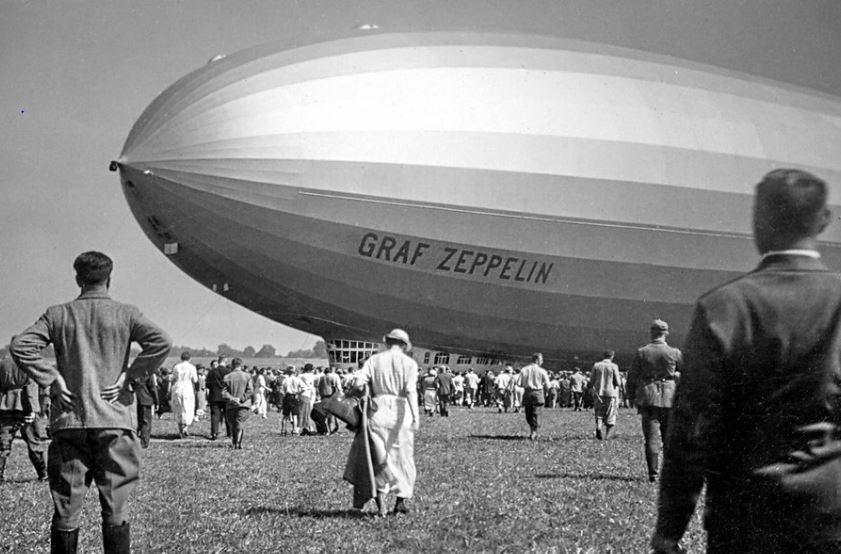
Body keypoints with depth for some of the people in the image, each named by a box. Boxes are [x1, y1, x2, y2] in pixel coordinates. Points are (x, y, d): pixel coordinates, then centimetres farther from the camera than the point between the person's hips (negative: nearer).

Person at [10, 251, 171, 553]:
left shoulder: (58, 314, 6)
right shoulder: (126, 314, 2)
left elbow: (20, 346, -6)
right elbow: (161, 342, -12)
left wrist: (52, 378, -2)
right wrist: (128, 375, -5)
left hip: (69, 421, 1)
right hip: (114, 420, -1)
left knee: (66, 508, 8)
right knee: (116, 509, 4)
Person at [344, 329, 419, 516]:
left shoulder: (374, 360, 6)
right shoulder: (409, 363, 0)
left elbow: (358, 382, -5)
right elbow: (411, 390, -14)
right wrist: (415, 416, -20)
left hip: (378, 410, 1)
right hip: (400, 412, -1)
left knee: (379, 458, 8)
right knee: (402, 457, 15)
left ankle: (381, 505, 1)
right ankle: (401, 501, 21)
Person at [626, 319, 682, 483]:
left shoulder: (641, 352, -1)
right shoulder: (675, 353, 0)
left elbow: (632, 376, 0)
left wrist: (631, 397, 9)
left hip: (648, 397, -1)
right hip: (670, 397, 1)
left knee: (651, 437, 0)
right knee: (670, 437, 13)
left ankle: (653, 473, -7)